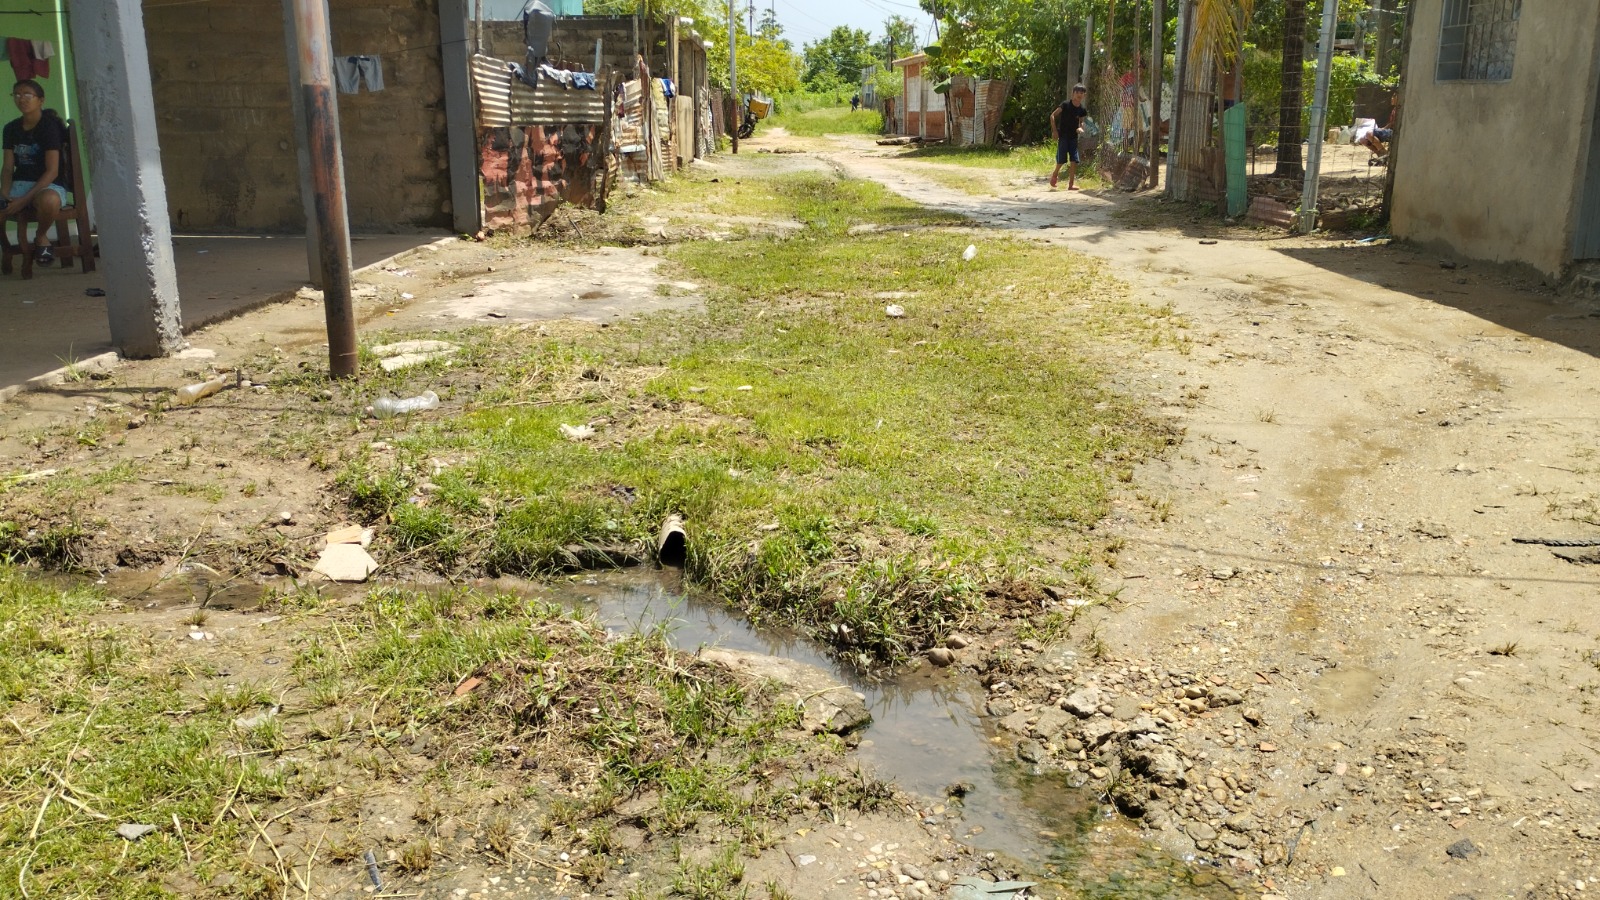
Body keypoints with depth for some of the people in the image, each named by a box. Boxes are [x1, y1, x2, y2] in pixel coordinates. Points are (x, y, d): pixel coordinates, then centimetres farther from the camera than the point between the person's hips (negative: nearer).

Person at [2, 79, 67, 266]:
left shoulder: (49, 126, -8)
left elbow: (52, 171, -14)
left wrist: (25, 200, -20)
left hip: (49, 186, -4)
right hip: (19, 185, 4)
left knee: (48, 201, -42)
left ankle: (41, 236, -10)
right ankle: (19, 232, 4)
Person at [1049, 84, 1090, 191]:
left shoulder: (1082, 110, 1)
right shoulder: (1066, 105, -10)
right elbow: (1052, 116, -7)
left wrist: (1080, 127, -8)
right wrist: (1054, 130, -13)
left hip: (1074, 137, 4)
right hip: (1063, 136, -4)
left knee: (1074, 161, -4)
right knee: (1061, 160, -5)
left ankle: (1071, 184, 0)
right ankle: (1055, 174, 26)